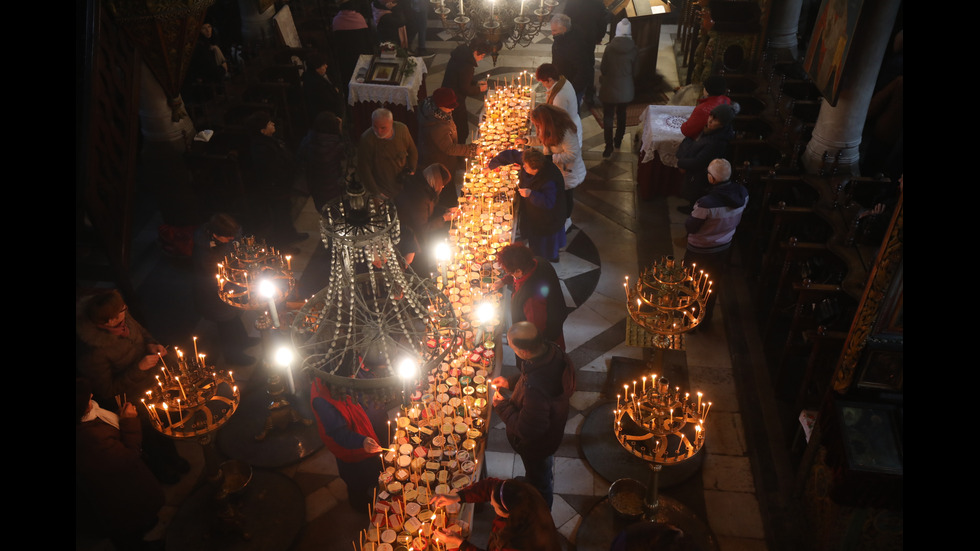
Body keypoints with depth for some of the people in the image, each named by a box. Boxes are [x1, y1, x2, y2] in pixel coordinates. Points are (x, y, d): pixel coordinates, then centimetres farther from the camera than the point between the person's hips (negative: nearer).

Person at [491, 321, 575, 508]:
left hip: (537, 443, -7)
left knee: (539, 481, 25)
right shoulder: (552, 351, -24)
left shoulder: (535, 389, -49)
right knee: (545, 467, 39)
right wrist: (510, 382, -5)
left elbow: (527, 430, -33)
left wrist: (502, 406, -21)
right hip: (553, 425, 7)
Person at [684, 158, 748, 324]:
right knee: (713, 285, 26)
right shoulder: (742, 193, -15)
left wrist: (689, 218, -5)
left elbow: (690, 227, -23)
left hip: (700, 251, -6)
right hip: (724, 247, 6)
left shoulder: (707, 203, -36)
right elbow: (736, 220, 1)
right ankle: (706, 318, 45)